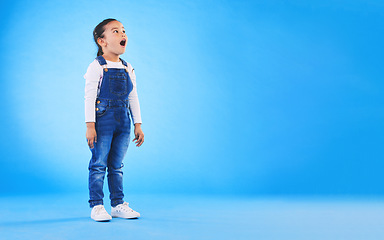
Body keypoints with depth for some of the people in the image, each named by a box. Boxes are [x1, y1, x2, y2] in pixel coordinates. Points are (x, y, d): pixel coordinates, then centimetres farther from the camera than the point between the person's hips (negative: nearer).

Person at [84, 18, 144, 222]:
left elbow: (133, 98, 15)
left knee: (117, 166, 12)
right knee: (99, 164, 0)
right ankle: (96, 206, 9)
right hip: (103, 121, -5)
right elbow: (89, 97, -8)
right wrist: (90, 125, -14)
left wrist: (138, 125, 12)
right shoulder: (97, 67, -5)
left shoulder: (128, 69, 12)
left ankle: (118, 204, 19)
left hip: (123, 123, 5)